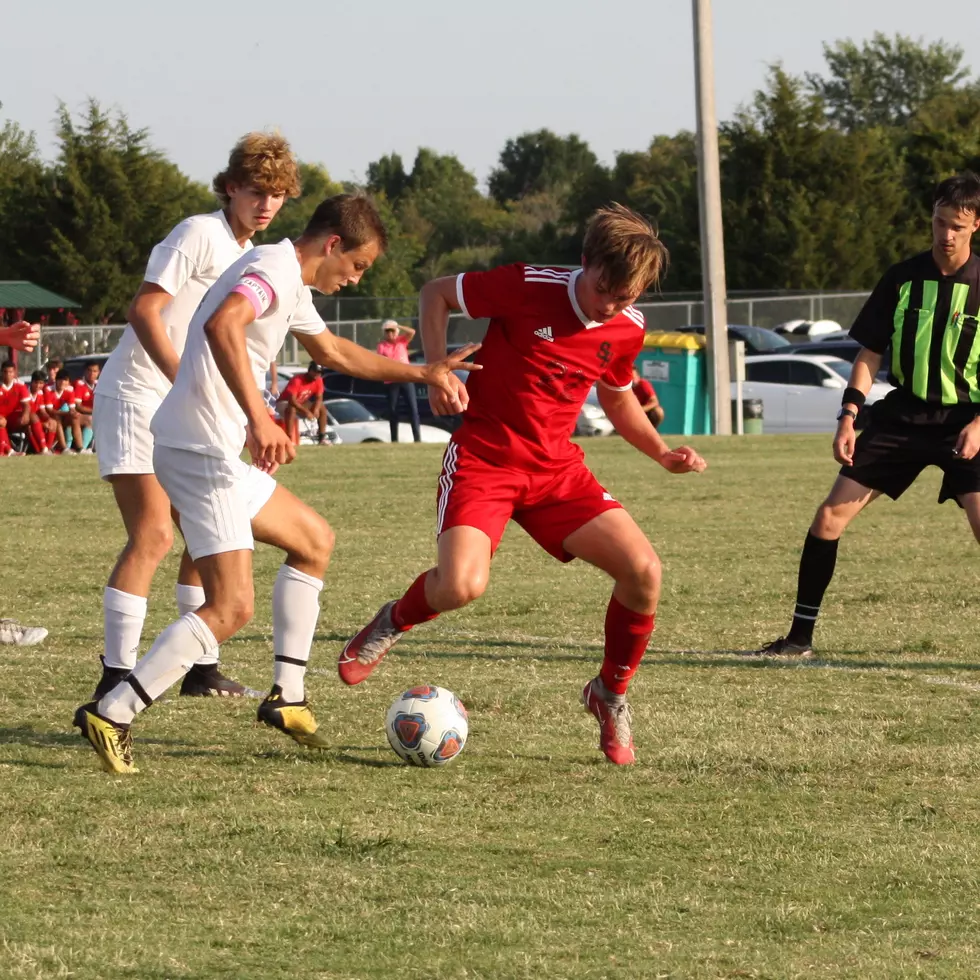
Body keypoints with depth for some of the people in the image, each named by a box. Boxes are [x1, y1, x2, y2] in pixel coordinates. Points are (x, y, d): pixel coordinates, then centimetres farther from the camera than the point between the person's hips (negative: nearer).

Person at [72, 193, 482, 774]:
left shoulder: (293, 288, 21)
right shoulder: (275, 269, -13)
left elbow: (333, 351, 40)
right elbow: (222, 326, -34)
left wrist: (421, 373, 42)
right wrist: (260, 418, -40)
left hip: (219, 453, 11)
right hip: (201, 449, -11)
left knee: (315, 541, 21)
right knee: (232, 607, -15)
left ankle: (287, 697, 20)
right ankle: (111, 715, -16)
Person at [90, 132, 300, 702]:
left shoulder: (251, 254, 14)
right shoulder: (200, 235, -13)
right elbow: (144, 311, -21)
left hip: (185, 407, 9)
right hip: (138, 395, -9)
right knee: (153, 534, -17)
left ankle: (202, 671, 18)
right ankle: (117, 678, -17)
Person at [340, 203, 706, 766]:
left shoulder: (627, 329, 1)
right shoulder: (528, 288, -15)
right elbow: (436, 295, -1)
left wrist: (662, 453, 7)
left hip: (556, 468, 5)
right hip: (483, 459, -4)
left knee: (644, 571, -14)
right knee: (462, 586, -28)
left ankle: (611, 695, 10)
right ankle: (395, 622, 10)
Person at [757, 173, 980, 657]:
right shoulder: (902, 279, 1)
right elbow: (869, 354, 6)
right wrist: (848, 417, -4)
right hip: (902, 413, 3)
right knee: (830, 515, -4)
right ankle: (800, 635, 6)